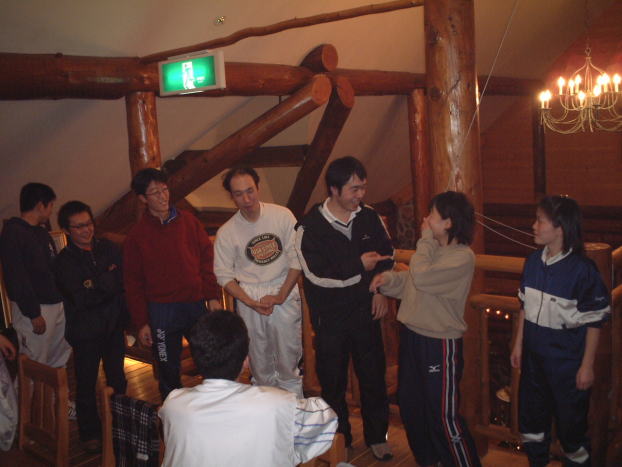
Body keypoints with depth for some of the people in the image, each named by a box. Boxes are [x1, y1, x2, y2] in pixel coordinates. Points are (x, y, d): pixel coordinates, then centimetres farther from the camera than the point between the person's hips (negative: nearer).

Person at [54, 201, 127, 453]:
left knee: (117, 379, 16)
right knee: (87, 384, 8)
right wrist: (107, 281, -11)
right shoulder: (63, 261, -9)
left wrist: (94, 285, -10)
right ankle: (90, 433, 27)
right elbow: (80, 299, -17)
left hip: (113, 325, 3)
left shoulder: (109, 249, 1)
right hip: (85, 330, -3)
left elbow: (124, 282, -2)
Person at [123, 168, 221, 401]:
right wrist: (141, 323, -2)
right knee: (169, 369, 9)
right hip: (161, 310, -1)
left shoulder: (189, 222, 2)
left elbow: (207, 258, 4)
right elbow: (133, 283, 0)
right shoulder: (137, 235, -1)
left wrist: (212, 296, -2)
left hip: (196, 303, 2)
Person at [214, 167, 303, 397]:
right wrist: (252, 303, -10)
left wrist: (280, 296, -10)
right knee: (260, 360, 10)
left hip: (285, 295, 0)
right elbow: (224, 275, 1)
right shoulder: (226, 232, -4)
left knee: (289, 356, 7)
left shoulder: (282, 216, -6)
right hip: (249, 300, 1)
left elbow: (296, 259, -4)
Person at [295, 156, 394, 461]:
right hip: (330, 319, -2)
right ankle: (339, 439, 33)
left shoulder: (369, 217, -2)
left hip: (366, 313, 3)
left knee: (374, 377, 13)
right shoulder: (310, 227, -14)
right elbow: (316, 275, -21)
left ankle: (377, 436, 33)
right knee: (332, 382, 12)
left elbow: (387, 255, 11)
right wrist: (360, 266, -17)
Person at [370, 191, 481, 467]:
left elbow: (421, 277, -27)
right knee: (410, 403, 20)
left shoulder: (463, 257, -19)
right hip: (412, 333, 9)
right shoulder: (434, 248, 6)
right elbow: (409, 280, 11)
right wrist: (388, 279, -8)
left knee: (444, 414, 3)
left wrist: (425, 240, -16)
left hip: (440, 342, -9)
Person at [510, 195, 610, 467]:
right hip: (534, 355, 6)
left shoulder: (582, 269, -19)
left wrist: (587, 365, -11)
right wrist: (519, 344, 12)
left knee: (571, 423, 9)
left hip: (567, 361, -6)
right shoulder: (533, 262, -1)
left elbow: (594, 321, -14)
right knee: (530, 416, 20)